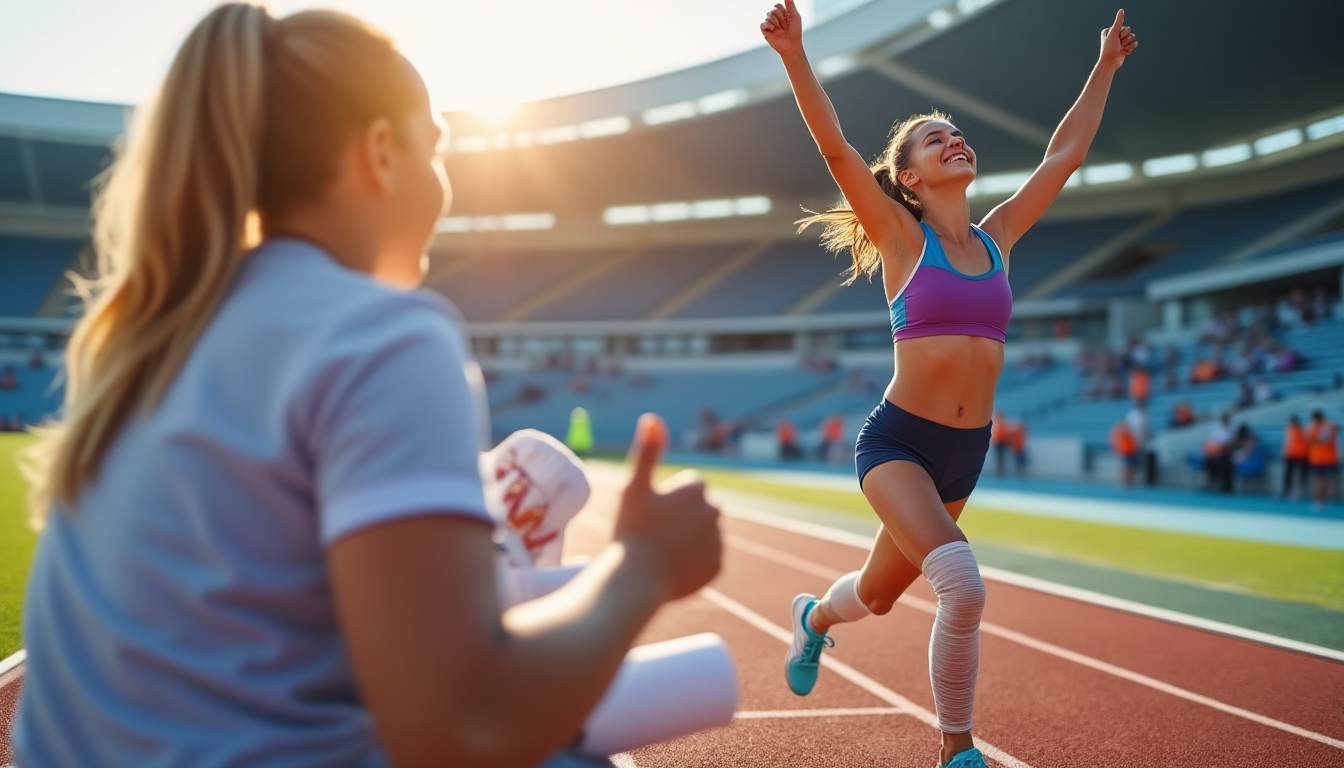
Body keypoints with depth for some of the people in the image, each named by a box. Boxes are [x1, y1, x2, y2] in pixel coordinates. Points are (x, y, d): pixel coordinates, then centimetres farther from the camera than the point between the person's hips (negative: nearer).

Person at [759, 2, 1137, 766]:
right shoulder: (901, 238, -7)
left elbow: (1066, 155, 14)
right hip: (898, 442, -5)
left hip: (965, 453, 5)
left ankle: (814, 617, 55)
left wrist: (1106, 67, 20)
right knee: (962, 585, -25)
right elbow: (835, 147, -18)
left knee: (878, 596, 20)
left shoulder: (995, 238, 6)